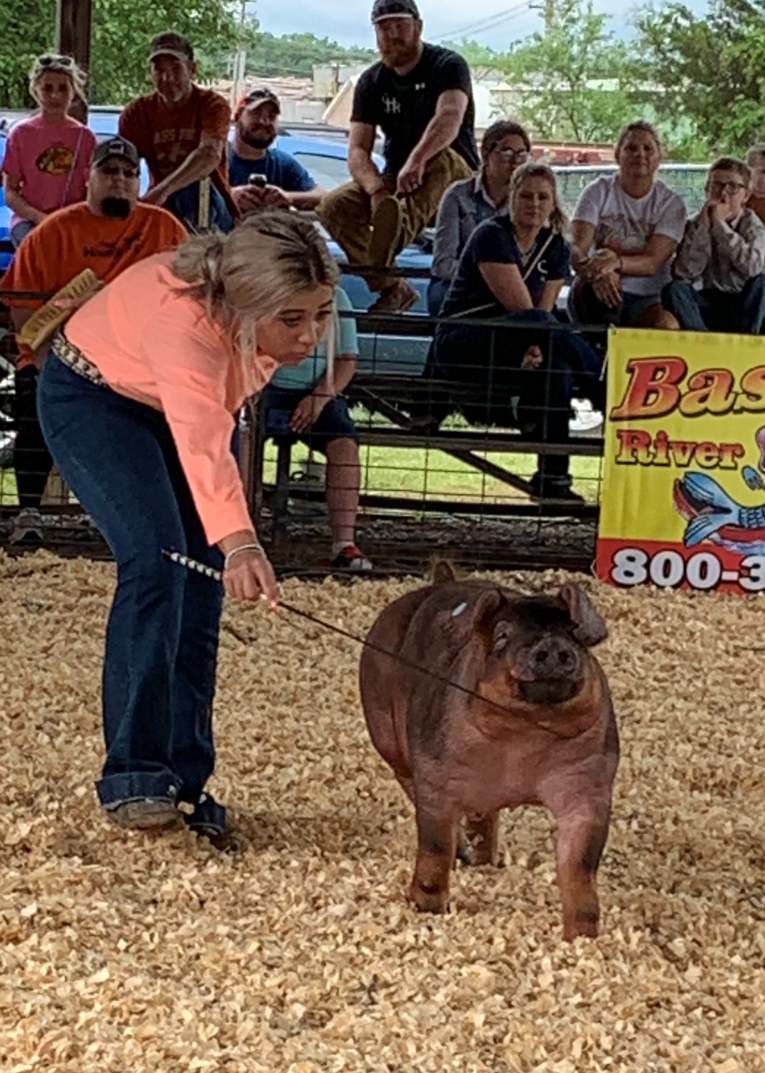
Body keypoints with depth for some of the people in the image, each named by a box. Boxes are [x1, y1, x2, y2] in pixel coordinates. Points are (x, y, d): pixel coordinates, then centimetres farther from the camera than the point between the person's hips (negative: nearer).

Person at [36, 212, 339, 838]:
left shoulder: (262, 305, -23)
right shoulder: (184, 320, -44)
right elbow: (202, 445, -59)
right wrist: (239, 543, -74)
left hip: (181, 401, 7)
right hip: (93, 396, -7)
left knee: (202, 581, -2)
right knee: (156, 562, -23)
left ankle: (185, 780, 2)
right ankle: (134, 778, -18)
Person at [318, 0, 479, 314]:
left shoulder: (447, 65, -8)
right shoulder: (372, 82, 6)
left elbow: (450, 117, -29)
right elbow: (358, 150, -3)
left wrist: (416, 161, -47)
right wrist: (377, 191, -25)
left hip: (455, 175, -5)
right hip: (395, 180, 5)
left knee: (441, 158, -37)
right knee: (334, 206, -18)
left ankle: (400, 226, -63)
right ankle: (391, 287, -21)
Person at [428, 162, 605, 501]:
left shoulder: (555, 247, 9)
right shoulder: (492, 235, -12)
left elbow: (545, 310, -1)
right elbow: (524, 311, -18)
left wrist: (538, 347, -19)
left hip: (508, 349, 6)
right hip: (459, 344, -6)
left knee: (556, 369, -29)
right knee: (535, 323, -35)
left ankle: (553, 477, -25)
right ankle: (607, 397, -21)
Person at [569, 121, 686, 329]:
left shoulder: (671, 203, 2)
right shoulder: (598, 192, 2)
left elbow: (652, 262, -13)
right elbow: (576, 249, -12)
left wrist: (616, 262, -36)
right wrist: (592, 267, -38)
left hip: (647, 300, 0)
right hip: (596, 301, 0)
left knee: (667, 325, -33)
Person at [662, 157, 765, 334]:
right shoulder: (695, 225, 4)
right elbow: (684, 273, -13)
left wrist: (720, 225, -20)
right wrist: (704, 226, -17)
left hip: (741, 307, -1)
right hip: (705, 304, 1)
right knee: (674, 289, -27)